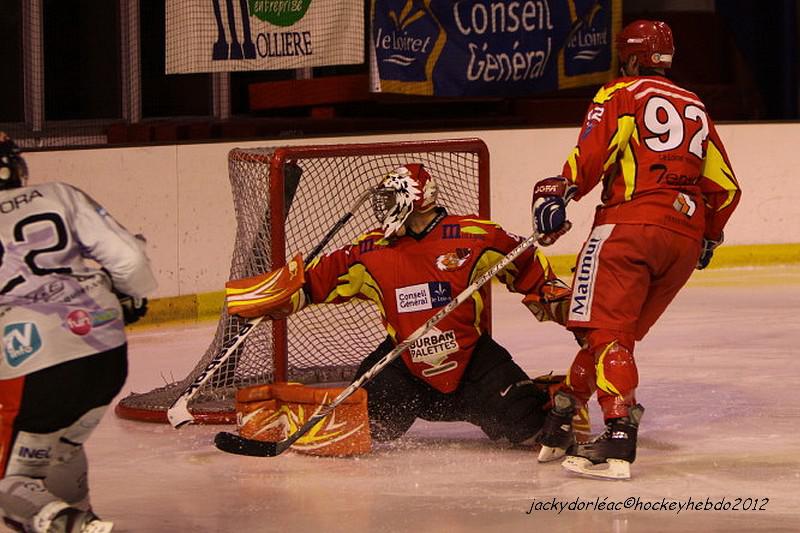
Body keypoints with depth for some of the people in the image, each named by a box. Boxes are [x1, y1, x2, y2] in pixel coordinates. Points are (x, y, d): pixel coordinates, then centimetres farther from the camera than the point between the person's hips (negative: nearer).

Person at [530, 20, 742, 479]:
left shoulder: (621, 95, 6)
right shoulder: (695, 108, 25)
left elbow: (594, 152, -12)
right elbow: (725, 187, 24)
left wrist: (559, 192, -11)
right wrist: (708, 237, 37)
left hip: (633, 223, -6)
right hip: (685, 242, 7)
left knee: (606, 331, -10)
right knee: (620, 332, 15)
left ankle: (619, 438, -25)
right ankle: (559, 425, 19)